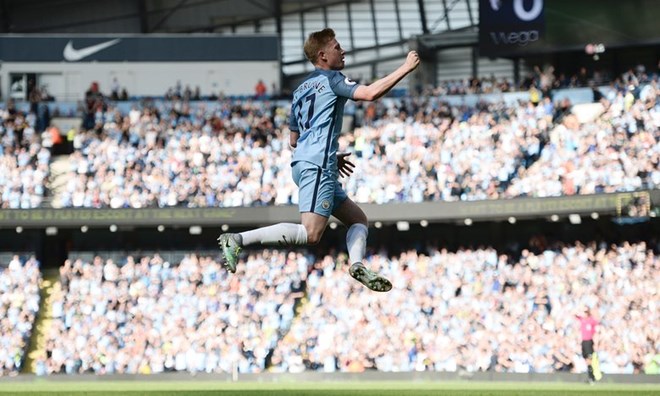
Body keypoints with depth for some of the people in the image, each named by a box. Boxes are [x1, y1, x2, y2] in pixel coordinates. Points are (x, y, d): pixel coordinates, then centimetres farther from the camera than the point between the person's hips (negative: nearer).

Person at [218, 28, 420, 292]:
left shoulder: (301, 89, 25)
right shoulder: (330, 78, 1)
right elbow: (369, 93, -16)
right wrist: (405, 68, -8)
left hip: (303, 163, 10)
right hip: (317, 166, -10)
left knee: (358, 219, 13)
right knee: (310, 234, -21)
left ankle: (357, 265, -11)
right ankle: (238, 240, -23)